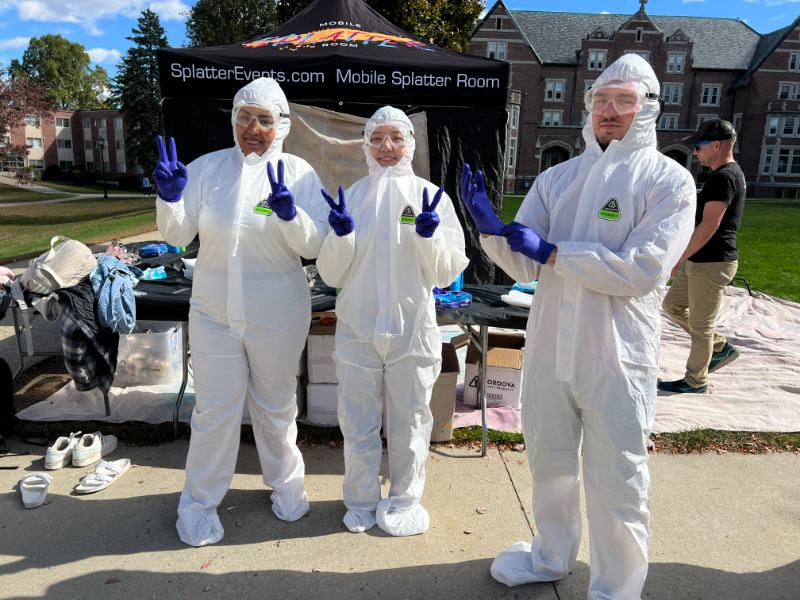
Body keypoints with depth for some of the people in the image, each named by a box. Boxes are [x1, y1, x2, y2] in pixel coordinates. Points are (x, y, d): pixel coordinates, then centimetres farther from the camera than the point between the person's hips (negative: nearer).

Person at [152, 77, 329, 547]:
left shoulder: (299, 173, -5)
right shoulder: (207, 168, -1)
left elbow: (314, 246, -12)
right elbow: (178, 235, 0)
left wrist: (289, 214, -29)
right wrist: (169, 198, -18)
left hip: (278, 317, -1)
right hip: (215, 313, 1)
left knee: (276, 406, 17)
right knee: (215, 410, 9)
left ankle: (287, 483, 40)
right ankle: (200, 500, 30)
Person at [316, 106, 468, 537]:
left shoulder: (431, 196, -1)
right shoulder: (351, 197, 2)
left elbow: (445, 274, -4)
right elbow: (331, 274, 1)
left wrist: (429, 236, -20)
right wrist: (341, 234, -16)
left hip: (412, 327, -1)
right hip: (357, 327, 1)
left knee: (409, 420, 12)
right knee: (358, 421, 12)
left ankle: (404, 500, 34)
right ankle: (361, 500, 34)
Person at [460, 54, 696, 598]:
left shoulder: (669, 180, -5)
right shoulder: (556, 178, 7)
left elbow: (643, 270, -19)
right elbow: (524, 266, 1)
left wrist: (553, 252, -18)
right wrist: (492, 229, -17)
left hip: (618, 358, -4)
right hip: (550, 348, 5)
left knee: (616, 486, 8)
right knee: (550, 465, 21)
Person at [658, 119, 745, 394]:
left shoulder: (724, 177, -18)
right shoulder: (730, 174, 15)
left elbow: (709, 226, -24)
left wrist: (681, 258, -17)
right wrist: (686, 258, 21)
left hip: (712, 263, -10)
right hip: (701, 260, 10)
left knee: (700, 324, 1)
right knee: (672, 305, 18)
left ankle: (695, 381, 15)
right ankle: (721, 347, 27)